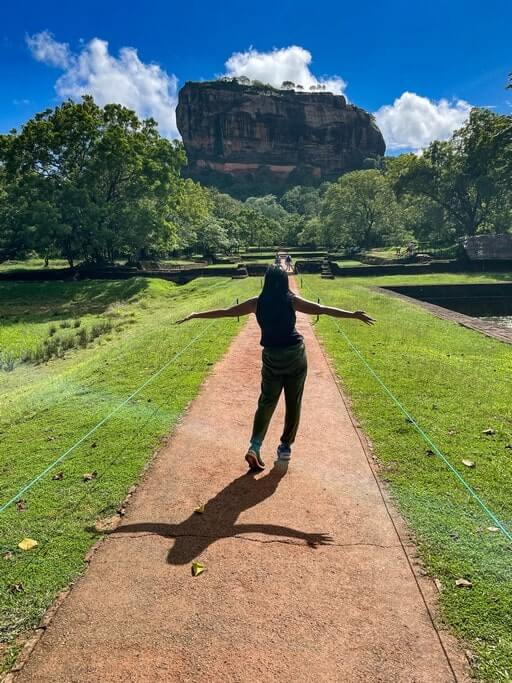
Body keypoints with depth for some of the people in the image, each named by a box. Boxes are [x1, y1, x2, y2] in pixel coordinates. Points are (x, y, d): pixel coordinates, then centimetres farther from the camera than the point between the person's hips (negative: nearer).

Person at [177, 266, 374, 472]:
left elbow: (225, 312, 1)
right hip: (296, 356, -1)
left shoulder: (257, 303, -3)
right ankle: (286, 446, 19)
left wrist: (196, 315, 10)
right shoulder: (292, 300, -6)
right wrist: (354, 315, -8)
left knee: (266, 402, 10)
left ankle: (255, 445, -6)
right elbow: (322, 309, -10)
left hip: (272, 358, 1)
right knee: (293, 404, 12)